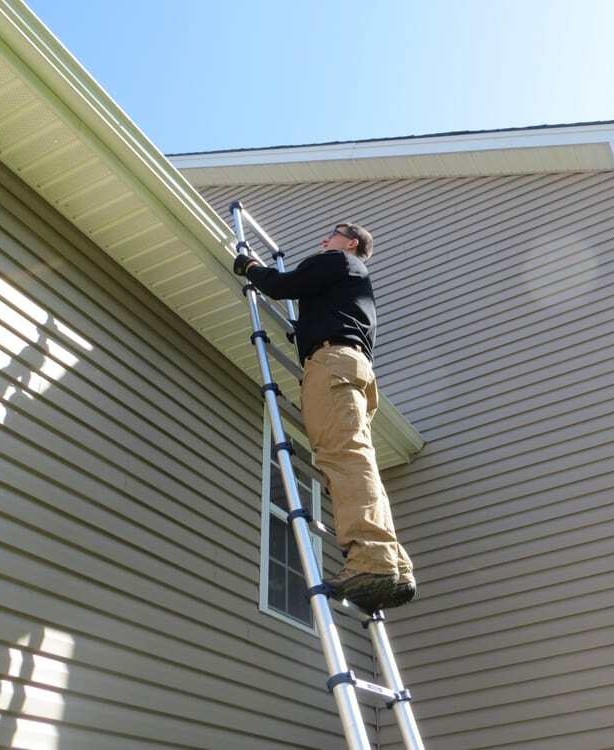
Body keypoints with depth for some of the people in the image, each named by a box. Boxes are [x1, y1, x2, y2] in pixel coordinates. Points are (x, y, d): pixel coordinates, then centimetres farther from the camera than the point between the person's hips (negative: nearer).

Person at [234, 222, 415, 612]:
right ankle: (392, 566, -19)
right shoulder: (355, 277, 41)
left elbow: (282, 287, 4)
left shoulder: (337, 260, 14)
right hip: (357, 365, 9)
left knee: (345, 454, -25)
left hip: (332, 359, -9)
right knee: (354, 458, -5)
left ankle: (374, 560, -41)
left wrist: (251, 267, 24)